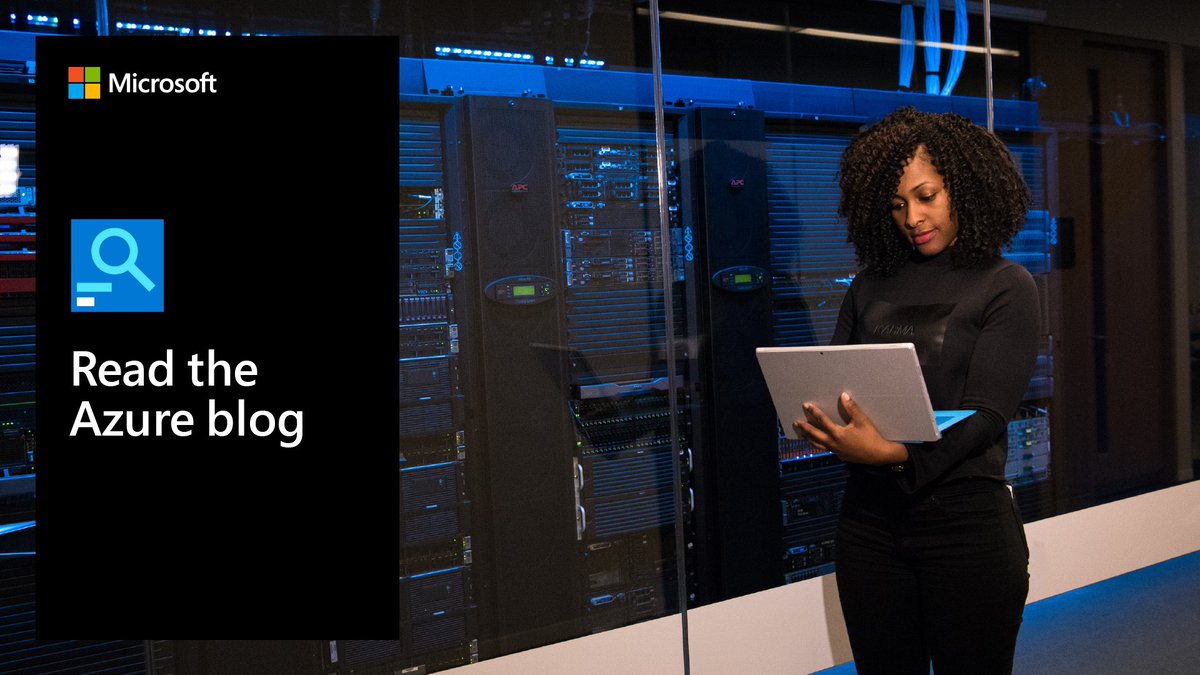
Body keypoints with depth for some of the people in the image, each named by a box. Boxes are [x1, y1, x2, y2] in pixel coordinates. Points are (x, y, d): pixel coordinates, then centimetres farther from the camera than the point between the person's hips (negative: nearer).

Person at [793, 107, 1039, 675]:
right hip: (869, 516, 4)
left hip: (964, 519, -4)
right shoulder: (871, 285, 12)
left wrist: (894, 453, -25)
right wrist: (819, 428, -12)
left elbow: (985, 415, -11)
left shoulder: (1004, 286, -1)